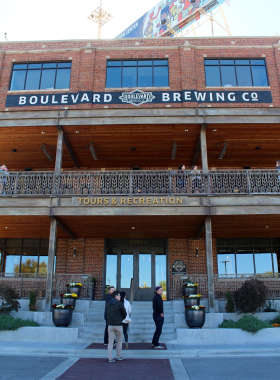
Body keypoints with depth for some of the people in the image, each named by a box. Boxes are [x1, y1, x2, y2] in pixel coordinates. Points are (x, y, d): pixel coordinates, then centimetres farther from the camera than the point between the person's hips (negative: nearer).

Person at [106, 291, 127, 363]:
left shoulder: (107, 304, 8)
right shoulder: (119, 304, -7)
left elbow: (107, 313, 14)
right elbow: (124, 314, 0)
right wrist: (122, 318, 19)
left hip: (110, 325, 4)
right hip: (118, 325, -3)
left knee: (110, 342, 5)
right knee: (119, 341, 13)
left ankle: (110, 358, 2)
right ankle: (119, 356, 21)